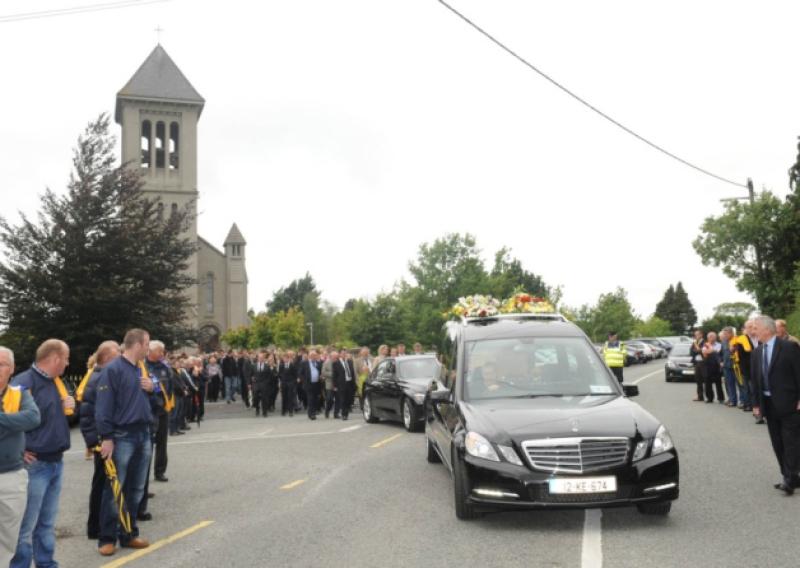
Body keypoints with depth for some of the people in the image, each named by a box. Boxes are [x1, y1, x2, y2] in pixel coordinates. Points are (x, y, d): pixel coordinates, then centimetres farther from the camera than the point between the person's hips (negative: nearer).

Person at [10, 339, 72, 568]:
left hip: (56, 462, 9)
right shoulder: (24, 382, -16)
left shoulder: (55, 382, 13)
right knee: (26, 524, -2)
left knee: (47, 522, 17)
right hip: (35, 464, -9)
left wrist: (68, 407, 3)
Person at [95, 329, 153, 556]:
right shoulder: (113, 369, -11)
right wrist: (106, 437, -19)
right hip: (122, 437, -7)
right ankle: (107, 538, 10)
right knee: (114, 488, 0)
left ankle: (129, 534, 22)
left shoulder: (141, 370, 13)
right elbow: (103, 407, -15)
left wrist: (152, 388, 2)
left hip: (143, 435, 7)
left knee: (136, 488, 12)